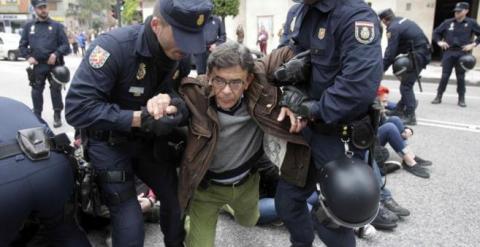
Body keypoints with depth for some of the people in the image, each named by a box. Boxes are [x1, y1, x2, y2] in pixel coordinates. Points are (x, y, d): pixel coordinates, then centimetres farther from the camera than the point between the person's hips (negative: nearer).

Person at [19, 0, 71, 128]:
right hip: (37, 66, 2)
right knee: (36, 92, 8)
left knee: (56, 91, 1)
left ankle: (57, 116, 12)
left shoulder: (56, 26, 4)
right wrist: (28, 56, -5)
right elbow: (22, 45, 13)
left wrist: (56, 54, -16)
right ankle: (37, 116, 20)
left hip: (54, 65, -2)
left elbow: (65, 45, 0)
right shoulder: (28, 26, 10)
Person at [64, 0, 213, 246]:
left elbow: (187, 97, -4)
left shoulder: (180, 53, -9)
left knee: (177, 201, 11)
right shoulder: (114, 46, -27)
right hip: (109, 143, -5)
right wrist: (140, 118, -33)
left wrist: (171, 103, -29)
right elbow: (77, 108, -29)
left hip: (150, 140, 5)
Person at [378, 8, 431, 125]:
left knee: (406, 86, -3)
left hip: (417, 56, -9)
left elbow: (390, 52, -15)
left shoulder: (393, 28, -14)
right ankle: (400, 110, 26)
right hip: (424, 52, 9)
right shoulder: (403, 20, 13)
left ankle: (410, 116, -1)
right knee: (406, 83, 18)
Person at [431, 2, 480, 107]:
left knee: (461, 77, 5)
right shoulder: (448, 22, 5)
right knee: (445, 76, 2)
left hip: (462, 54, -1)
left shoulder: (471, 23, 2)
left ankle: (461, 99, 13)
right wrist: (439, 42, 0)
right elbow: (436, 32, 14)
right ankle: (438, 96, 10)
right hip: (448, 52, 1)